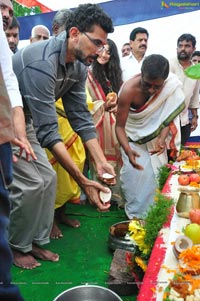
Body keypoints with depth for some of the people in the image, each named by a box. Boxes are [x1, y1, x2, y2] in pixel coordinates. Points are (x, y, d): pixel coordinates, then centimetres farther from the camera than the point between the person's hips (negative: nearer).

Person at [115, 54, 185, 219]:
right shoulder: (129, 90, -32)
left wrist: (162, 138, -31)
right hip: (133, 139, -3)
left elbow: (169, 115, -13)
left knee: (157, 176, 5)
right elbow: (120, 126, -28)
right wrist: (127, 150, -45)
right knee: (137, 177, -9)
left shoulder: (171, 85, -24)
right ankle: (137, 217, 10)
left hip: (155, 138, 3)